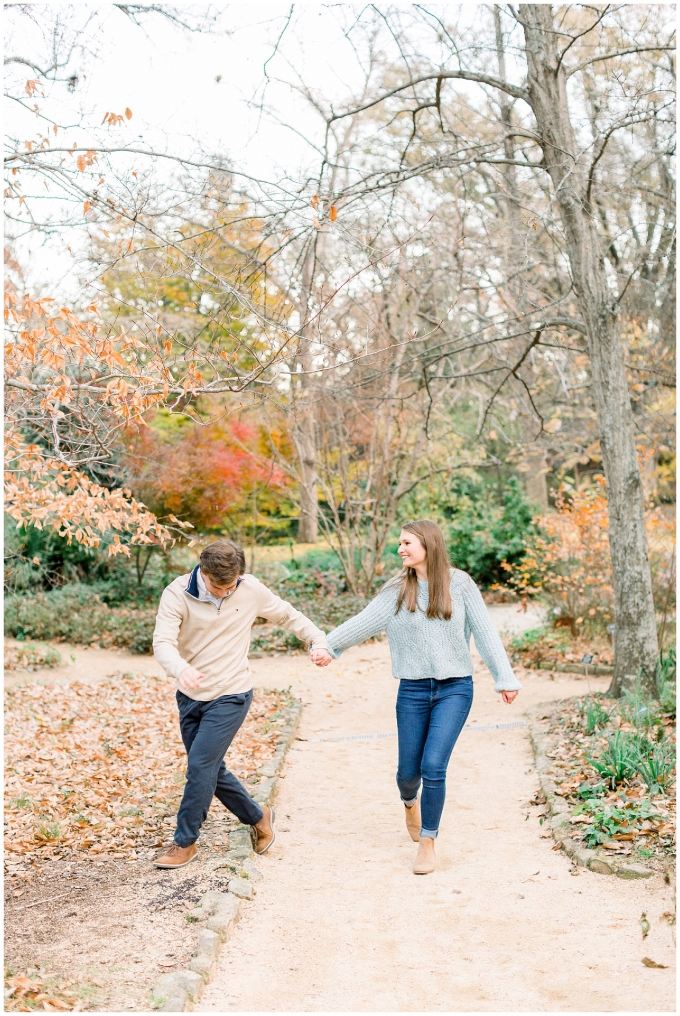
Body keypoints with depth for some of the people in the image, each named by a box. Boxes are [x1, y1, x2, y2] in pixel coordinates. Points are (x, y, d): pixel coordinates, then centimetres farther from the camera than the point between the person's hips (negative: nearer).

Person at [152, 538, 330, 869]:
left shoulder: (251, 590, -9)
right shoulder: (176, 594, -13)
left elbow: (288, 615, 6)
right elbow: (163, 642, -24)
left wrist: (318, 640, -9)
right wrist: (181, 669, -46)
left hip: (230, 696, -3)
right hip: (191, 697, 3)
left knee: (200, 766, -9)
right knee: (211, 769, 12)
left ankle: (185, 842, 8)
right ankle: (258, 818, 33)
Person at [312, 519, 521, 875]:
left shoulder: (459, 585, -2)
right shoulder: (397, 590, 1)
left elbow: (485, 633, -1)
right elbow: (363, 622, 0)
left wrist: (504, 678, -3)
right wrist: (328, 646, -6)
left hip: (455, 688, -2)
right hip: (413, 690, 2)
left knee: (433, 765, -13)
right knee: (408, 771, 9)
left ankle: (427, 842, 6)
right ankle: (410, 803, 46)